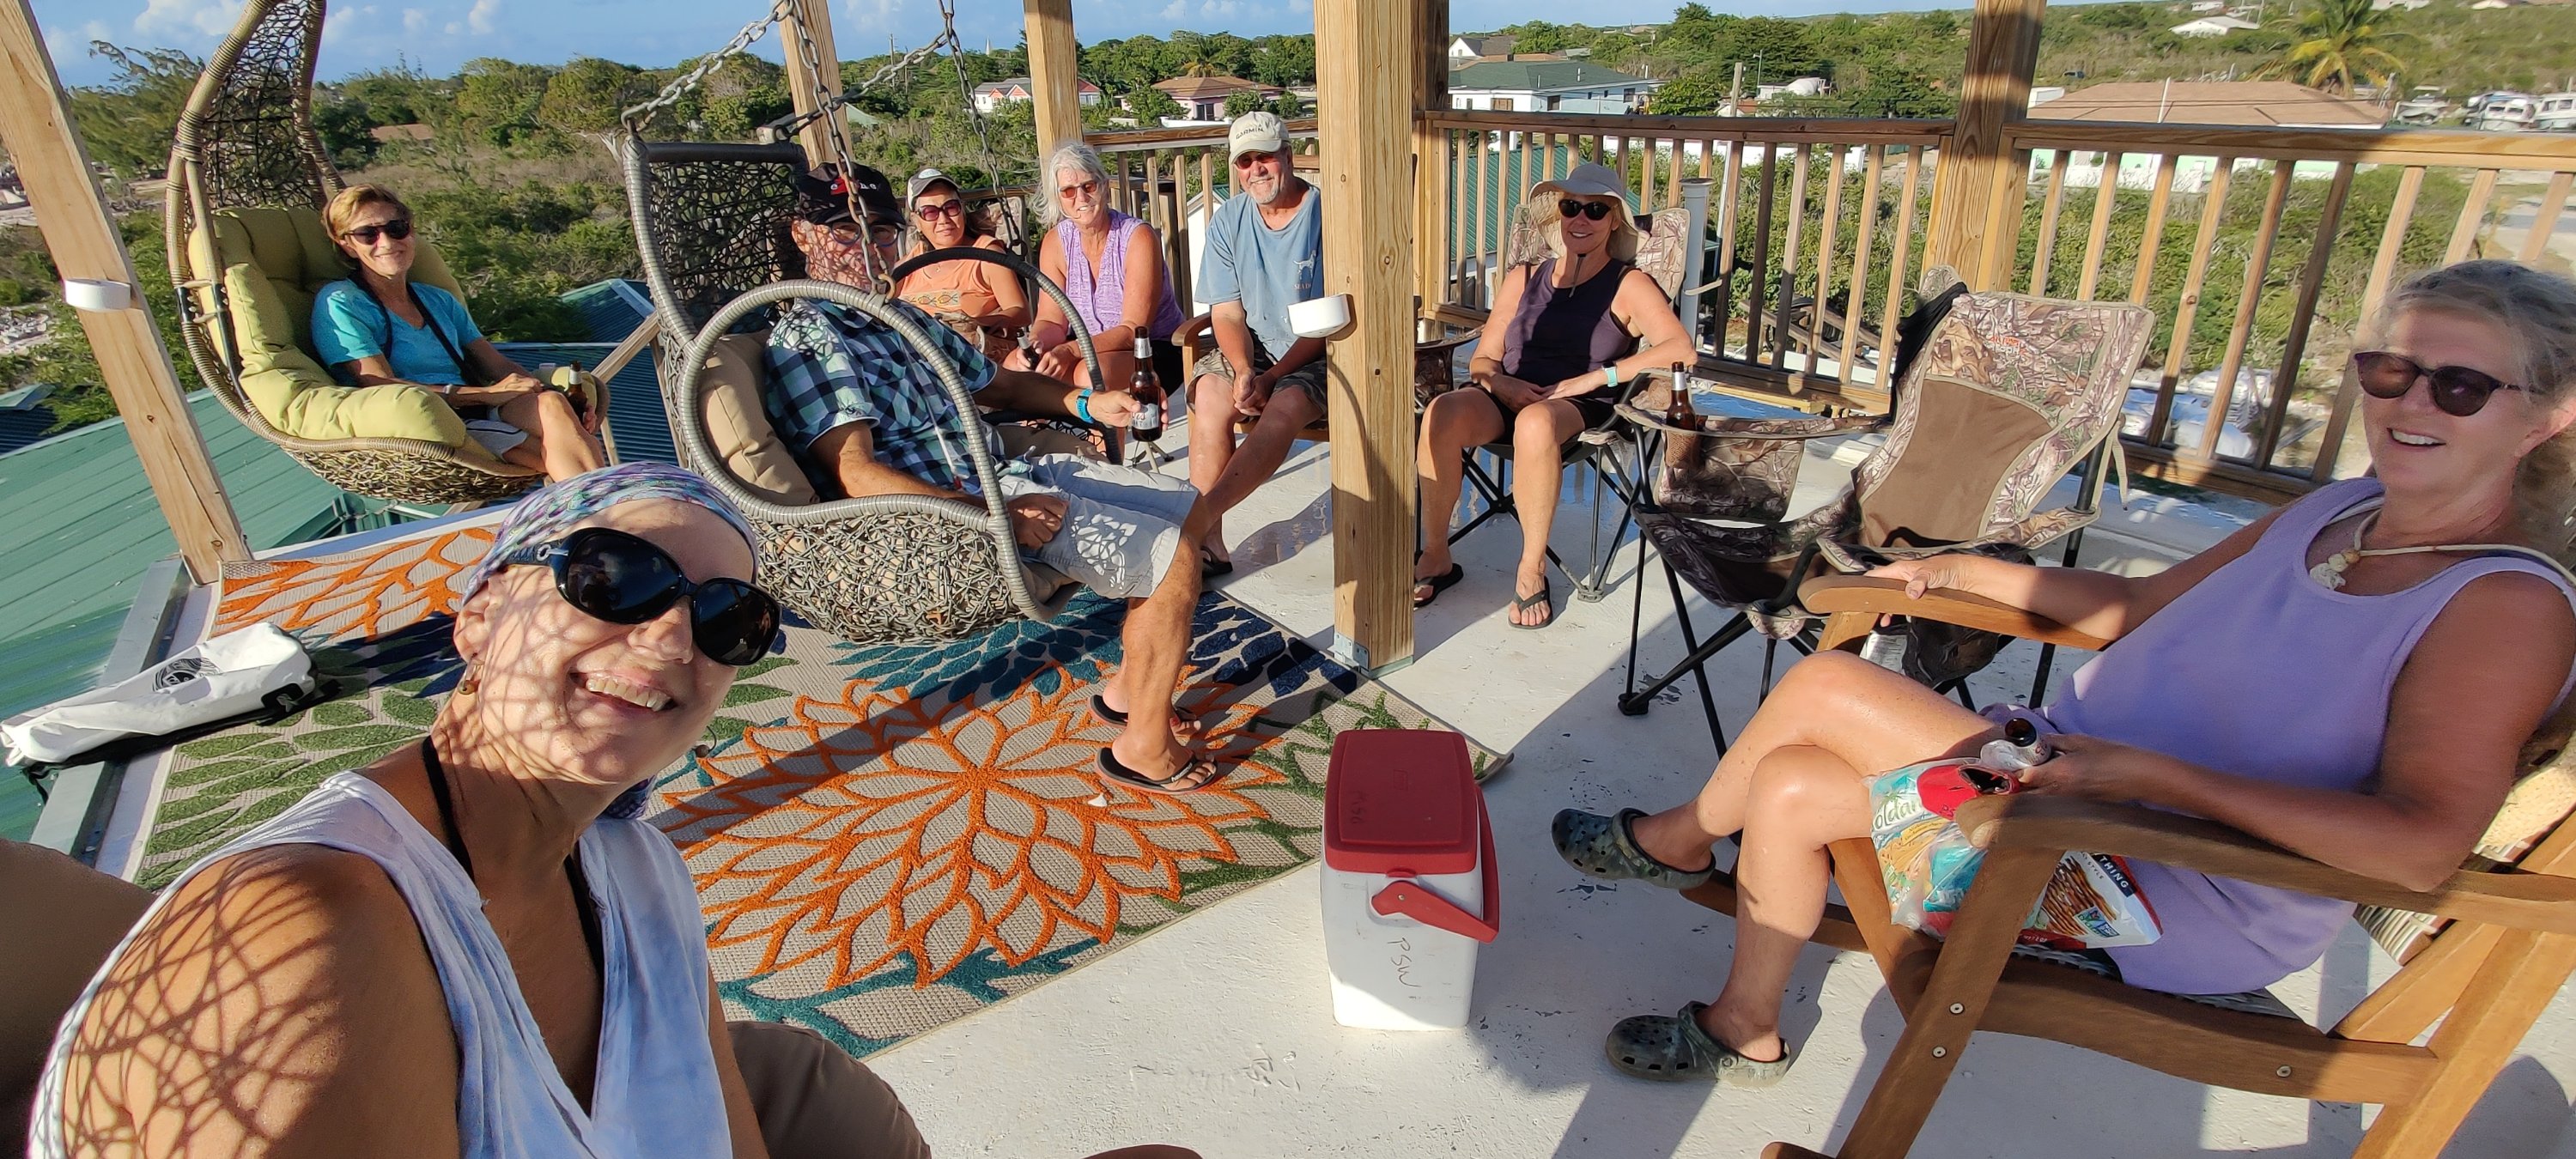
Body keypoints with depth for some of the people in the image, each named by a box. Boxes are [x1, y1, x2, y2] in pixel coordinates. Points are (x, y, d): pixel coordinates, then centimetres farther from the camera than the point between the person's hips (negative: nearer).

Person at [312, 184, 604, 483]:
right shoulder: (339, 304, 5)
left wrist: (565, 400, -3)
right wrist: (487, 393, -14)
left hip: (478, 413, 5)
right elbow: (381, 387, -7)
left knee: (550, 403, -32)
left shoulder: (439, 301, 25)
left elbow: (499, 365, 17)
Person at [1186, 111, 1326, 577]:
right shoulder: (1227, 220, 3)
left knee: (1284, 406, -34)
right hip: (1252, 346, 4)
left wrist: (1271, 377, -19)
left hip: (1319, 352, -3)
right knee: (1209, 393, -26)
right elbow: (1227, 314, 0)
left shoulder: (1326, 215, -11)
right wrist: (1244, 371, -20)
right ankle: (1209, 542, -26)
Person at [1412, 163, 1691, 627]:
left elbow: (1681, 350, -10)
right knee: (1442, 412, -30)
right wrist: (1501, 383, -8)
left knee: (1536, 421, -40)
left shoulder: (1629, 285, 7)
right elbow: (1482, 358, 16)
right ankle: (1435, 557, -16)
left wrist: (1593, 378, -17)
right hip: (1509, 398, 3)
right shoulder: (1523, 279, 19)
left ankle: (1532, 568, -23)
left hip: (1581, 409, -3)